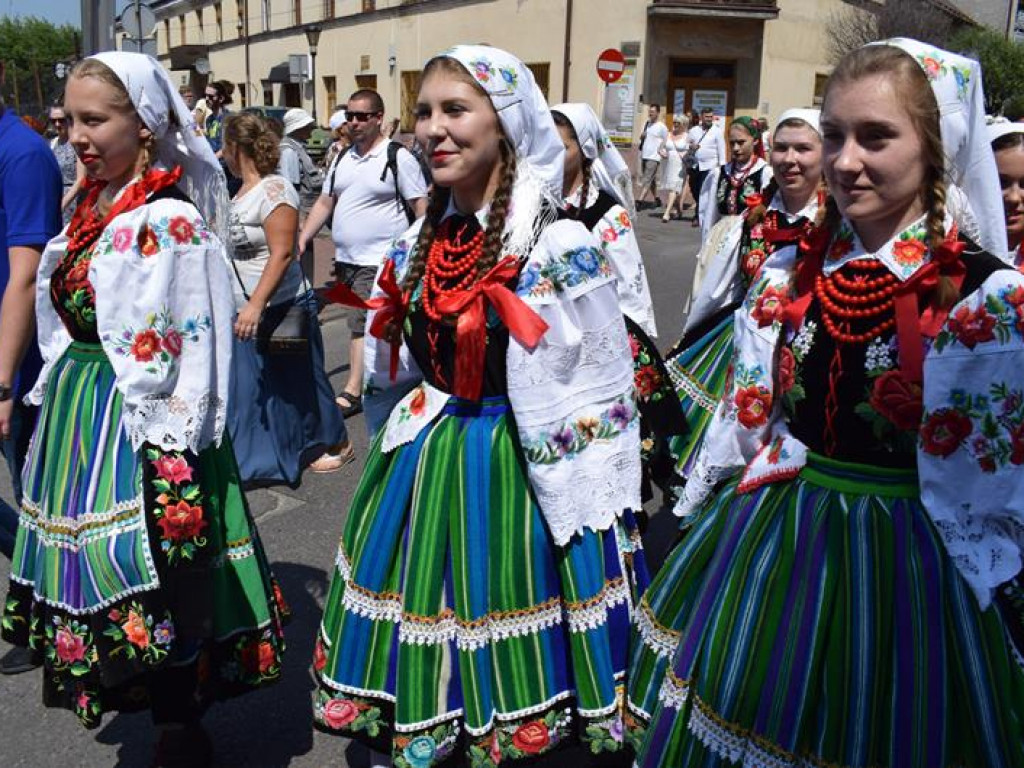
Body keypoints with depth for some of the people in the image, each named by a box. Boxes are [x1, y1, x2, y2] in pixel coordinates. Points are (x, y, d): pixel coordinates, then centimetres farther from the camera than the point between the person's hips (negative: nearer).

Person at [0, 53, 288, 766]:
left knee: (151, 587, 0)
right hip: (77, 414, 9)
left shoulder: (168, 221, -16)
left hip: (138, 428, -9)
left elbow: (182, 356, -19)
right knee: (97, 575, 16)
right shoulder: (92, 207, 11)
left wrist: (170, 462, -19)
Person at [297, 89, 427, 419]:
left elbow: (422, 207, -7)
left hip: (378, 259, -7)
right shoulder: (342, 159, 15)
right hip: (346, 259, 7)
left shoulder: (398, 157, -6)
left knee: (362, 325, -11)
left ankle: (352, 392, -8)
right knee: (382, 325, 15)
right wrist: (302, 240, 10)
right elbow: (324, 203, 18)